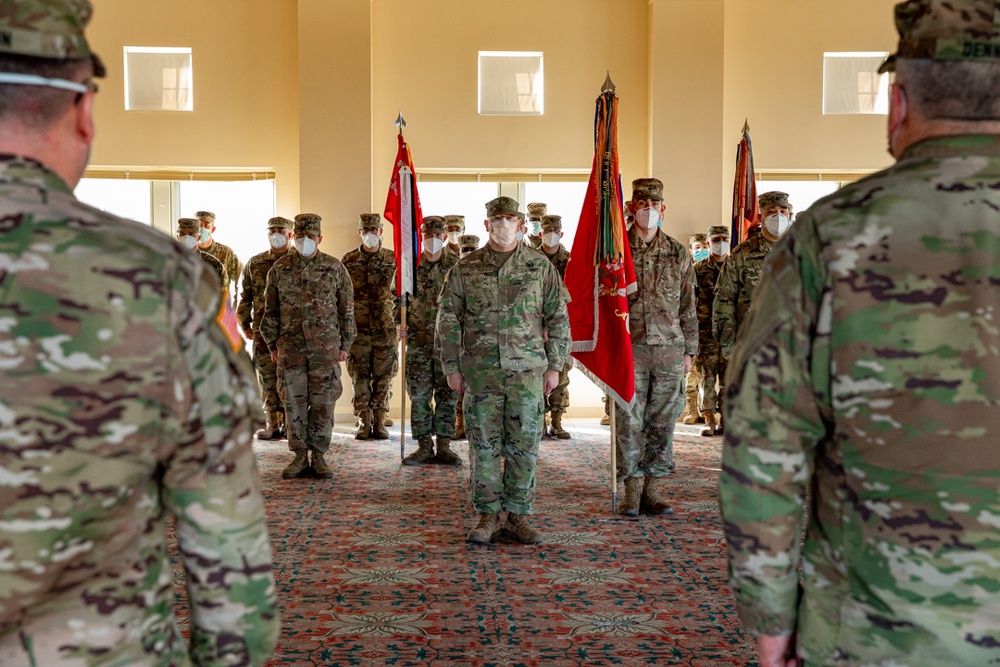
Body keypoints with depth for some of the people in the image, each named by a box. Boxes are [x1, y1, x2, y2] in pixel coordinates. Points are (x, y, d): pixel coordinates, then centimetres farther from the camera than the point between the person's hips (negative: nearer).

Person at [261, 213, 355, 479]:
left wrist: (345, 345, 3)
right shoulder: (280, 268, 6)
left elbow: (346, 309, 6)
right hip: (291, 347, 1)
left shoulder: (335, 268, 3)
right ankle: (300, 457, 12)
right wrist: (272, 344, 8)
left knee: (323, 402, 1)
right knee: (294, 402, 3)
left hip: (326, 347, -1)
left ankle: (319, 456, 11)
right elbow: (270, 310, 11)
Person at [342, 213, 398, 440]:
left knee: (383, 376, 3)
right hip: (358, 328, 0)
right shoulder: (348, 260, 5)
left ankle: (379, 422, 11)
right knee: (360, 376, 1)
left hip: (386, 329, 0)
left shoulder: (393, 260, 5)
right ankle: (364, 422, 9)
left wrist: (400, 321, 3)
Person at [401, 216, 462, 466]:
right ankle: (424, 447, 12)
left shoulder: (456, 265, 2)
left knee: (447, 394, 4)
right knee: (419, 395, 3)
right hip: (418, 341, 1)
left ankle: (444, 446, 12)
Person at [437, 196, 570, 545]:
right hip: (481, 371, 0)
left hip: (527, 370, 0)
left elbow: (558, 318, 5)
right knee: (484, 444, 4)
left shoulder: (540, 266, 4)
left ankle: (518, 515, 15)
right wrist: (452, 368, 1)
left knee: (524, 444, 3)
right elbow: (448, 321, 6)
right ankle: (488, 516, 15)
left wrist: (554, 366, 1)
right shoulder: (465, 269, 4)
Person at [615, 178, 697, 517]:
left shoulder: (678, 254, 9)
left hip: (669, 350, 2)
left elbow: (688, 307, 12)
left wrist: (689, 351, 9)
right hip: (629, 349, -2)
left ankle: (654, 489, 15)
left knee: (663, 423, 6)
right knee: (629, 422, -2)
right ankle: (632, 491, 8)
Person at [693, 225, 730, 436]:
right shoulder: (698, 269, 5)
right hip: (706, 333, -1)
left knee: (729, 379, 4)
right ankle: (709, 421, 8)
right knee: (707, 379, 1)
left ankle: (726, 421, 13)